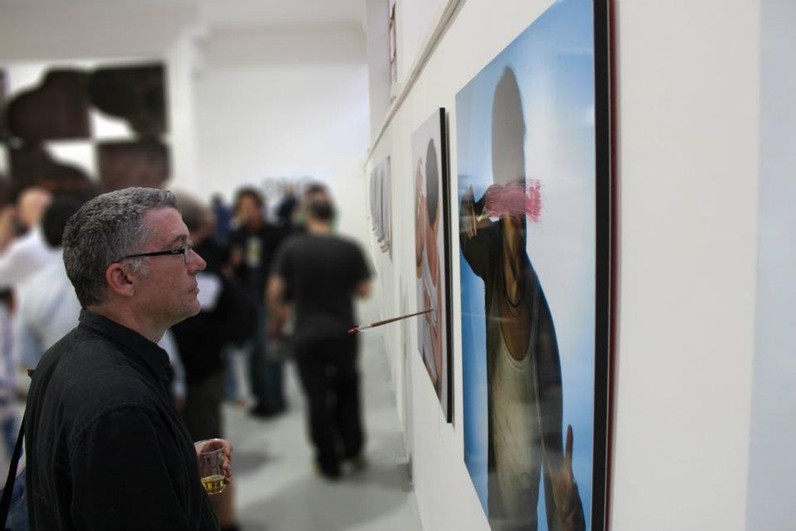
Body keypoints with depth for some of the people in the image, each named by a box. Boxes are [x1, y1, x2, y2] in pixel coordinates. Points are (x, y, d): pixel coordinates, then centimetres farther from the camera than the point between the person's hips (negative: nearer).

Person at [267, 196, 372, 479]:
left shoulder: (292, 247, -8)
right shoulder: (350, 248, -5)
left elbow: (275, 291, -9)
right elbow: (364, 290, -1)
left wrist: (277, 317, 10)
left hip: (307, 334, -2)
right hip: (344, 332, 2)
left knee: (317, 398, 10)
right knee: (347, 390, 24)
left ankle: (328, 461, 20)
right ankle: (353, 448, 31)